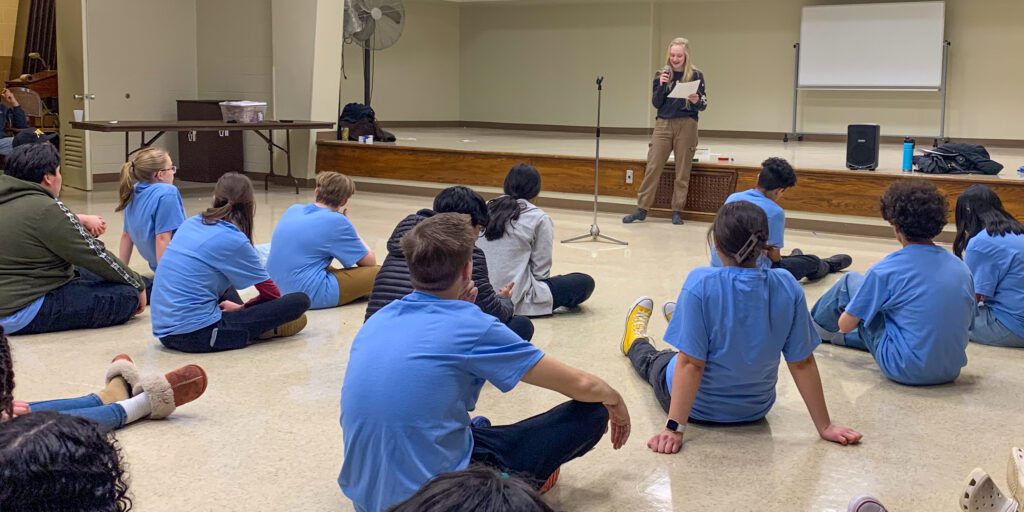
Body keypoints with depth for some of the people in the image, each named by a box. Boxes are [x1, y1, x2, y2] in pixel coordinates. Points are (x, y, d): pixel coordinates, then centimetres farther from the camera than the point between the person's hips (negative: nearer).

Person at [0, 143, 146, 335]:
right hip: (23, 311, -10)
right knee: (126, 295, -11)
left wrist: (81, 220, 16)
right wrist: (138, 285, -2)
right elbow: (95, 255, -12)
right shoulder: (45, 209, -20)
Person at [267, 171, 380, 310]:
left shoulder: (293, 209, 9)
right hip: (308, 294, -8)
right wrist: (348, 227, 13)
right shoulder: (337, 221, -9)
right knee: (378, 273, -2)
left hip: (278, 288, 8)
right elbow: (370, 262, 1)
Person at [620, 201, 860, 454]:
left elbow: (691, 363, -28)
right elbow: (803, 362, -15)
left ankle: (636, 343, 64)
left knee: (653, 361, 32)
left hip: (699, 407, -3)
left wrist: (675, 427, -24)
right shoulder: (787, 287, -19)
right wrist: (825, 427, -7)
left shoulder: (701, 283, -30)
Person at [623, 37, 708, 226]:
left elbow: (703, 105, -1)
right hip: (663, 124, 2)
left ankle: (677, 211, 10)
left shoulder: (696, 75, -1)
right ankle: (642, 209, 3)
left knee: (682, 170, 2)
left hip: (686, 126, -2)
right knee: (652, 167, -1)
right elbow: (656, 103, 2)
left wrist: (696, 101, -23)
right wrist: (661, 85, -13)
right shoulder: (662, 74, 6)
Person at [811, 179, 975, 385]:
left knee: (850, 281, 12)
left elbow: (845, 325, -7)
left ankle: (815, 328, 36)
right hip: (950, 371, 5)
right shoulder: (962, 269, 0)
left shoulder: (886, 270, -14)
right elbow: (968, 324, 12)